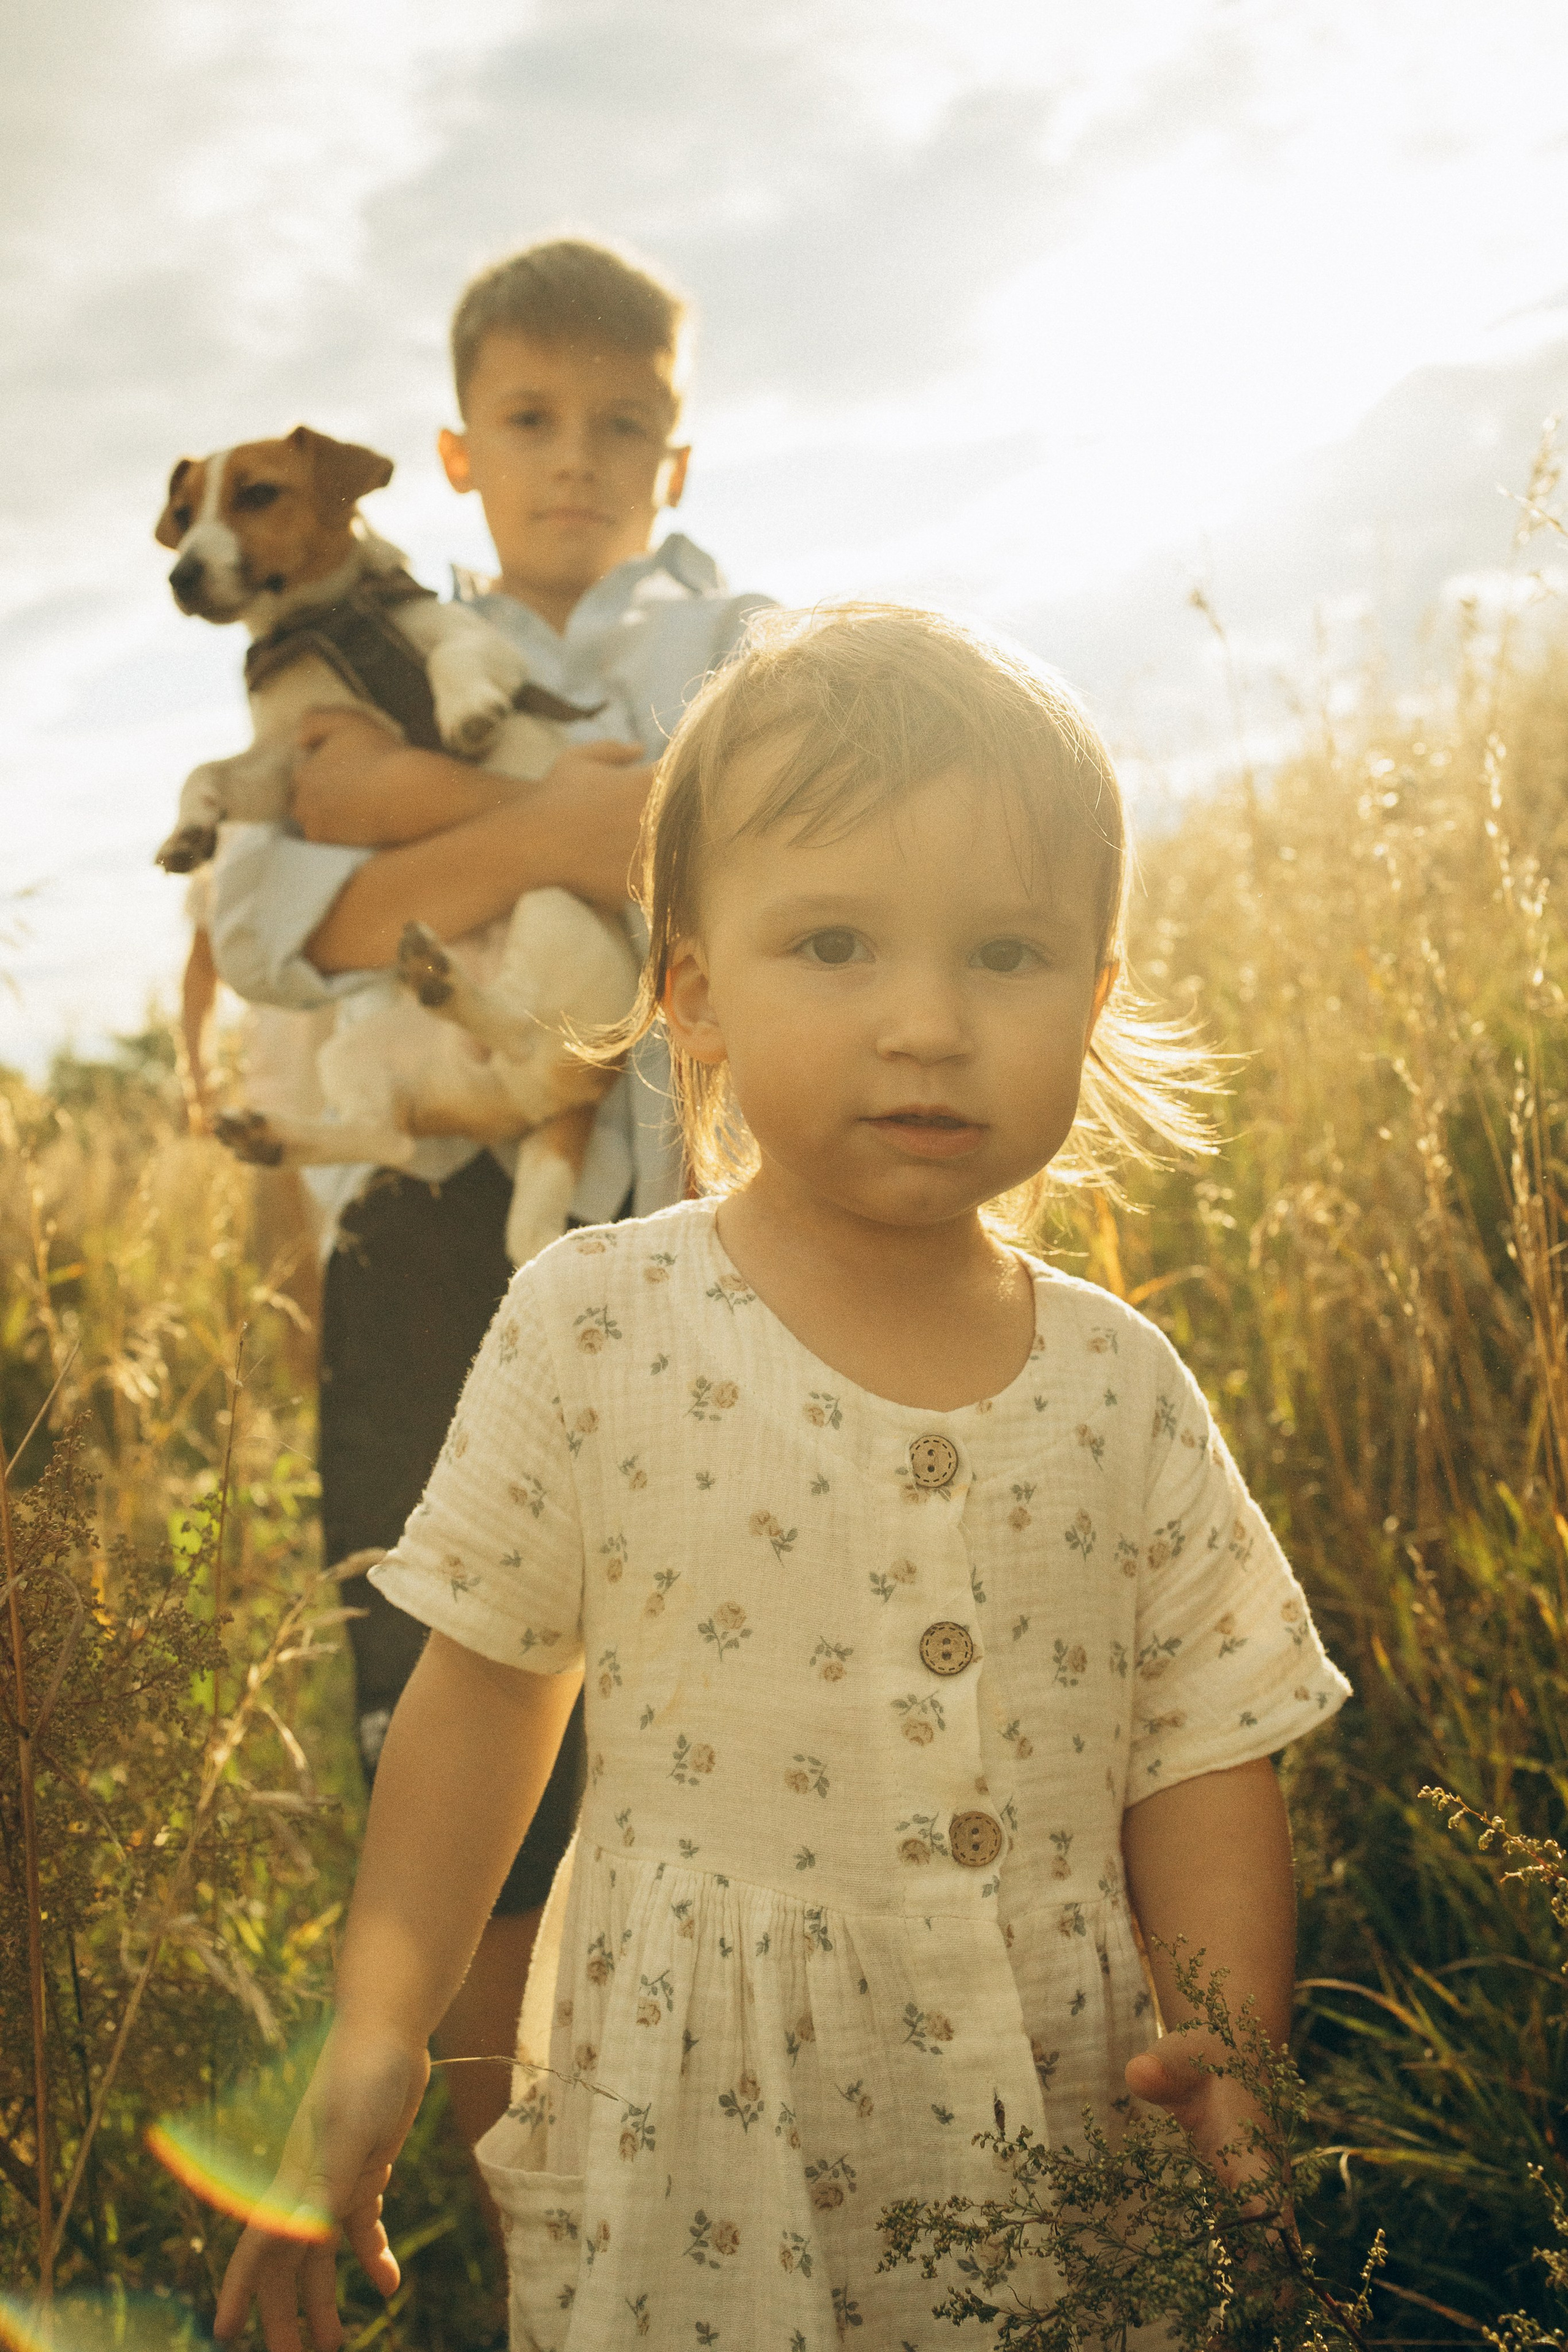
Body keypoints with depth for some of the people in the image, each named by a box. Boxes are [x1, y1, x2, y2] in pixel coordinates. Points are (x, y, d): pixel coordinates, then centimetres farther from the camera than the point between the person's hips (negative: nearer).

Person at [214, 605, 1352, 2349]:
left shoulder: (1122, 1390, -3)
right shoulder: (595, 1331, -8)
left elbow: (1206, 1763, 3)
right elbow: (484, 1696, 1)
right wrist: (376, 2039, -1)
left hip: (1059, 2115, 2)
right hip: (694, 2138, -2)